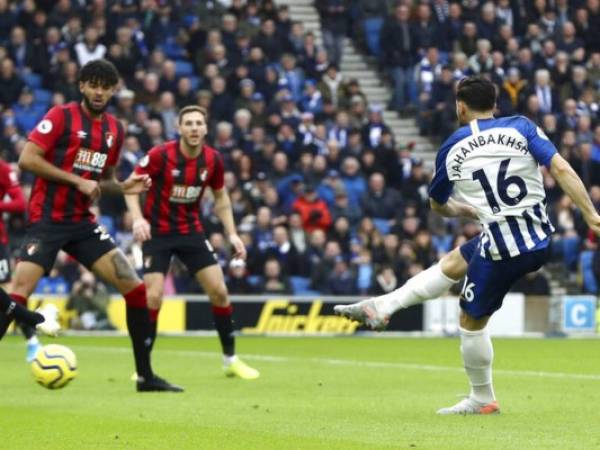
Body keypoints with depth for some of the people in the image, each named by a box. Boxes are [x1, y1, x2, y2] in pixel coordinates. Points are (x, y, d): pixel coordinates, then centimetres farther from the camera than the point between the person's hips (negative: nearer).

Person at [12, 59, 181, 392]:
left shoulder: (114, 129, 11)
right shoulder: (61, 116, -8)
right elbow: (27, 159, -14)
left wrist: (124, 188, 0)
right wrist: (77, 181, -17)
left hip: (83, 223, 6)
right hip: (48, 220, -6)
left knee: (135, 288, -1)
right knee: (17, 296, -18)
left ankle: (146, 375, 7)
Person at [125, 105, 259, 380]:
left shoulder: (213, 159, -5)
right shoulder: (160, 155, -18)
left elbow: (221, 197, 10)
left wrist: (232, 234, 2)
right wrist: (138, 219, -26)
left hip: (191, 231, 4)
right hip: (157, 232, -4)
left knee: (219, 291, -3)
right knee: (153, 297, -13)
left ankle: (230, 360, 11)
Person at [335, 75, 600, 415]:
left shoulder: (453, 149, -1)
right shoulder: (522, 127, -1)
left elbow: (438, 204, 17)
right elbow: (562, 169, -13)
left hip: (502, 250, -4)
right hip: (541, 240, 5)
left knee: (472, 320, 16)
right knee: (453, 262, 24)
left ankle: (483, 400, 27)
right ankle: (384, 306, 27)